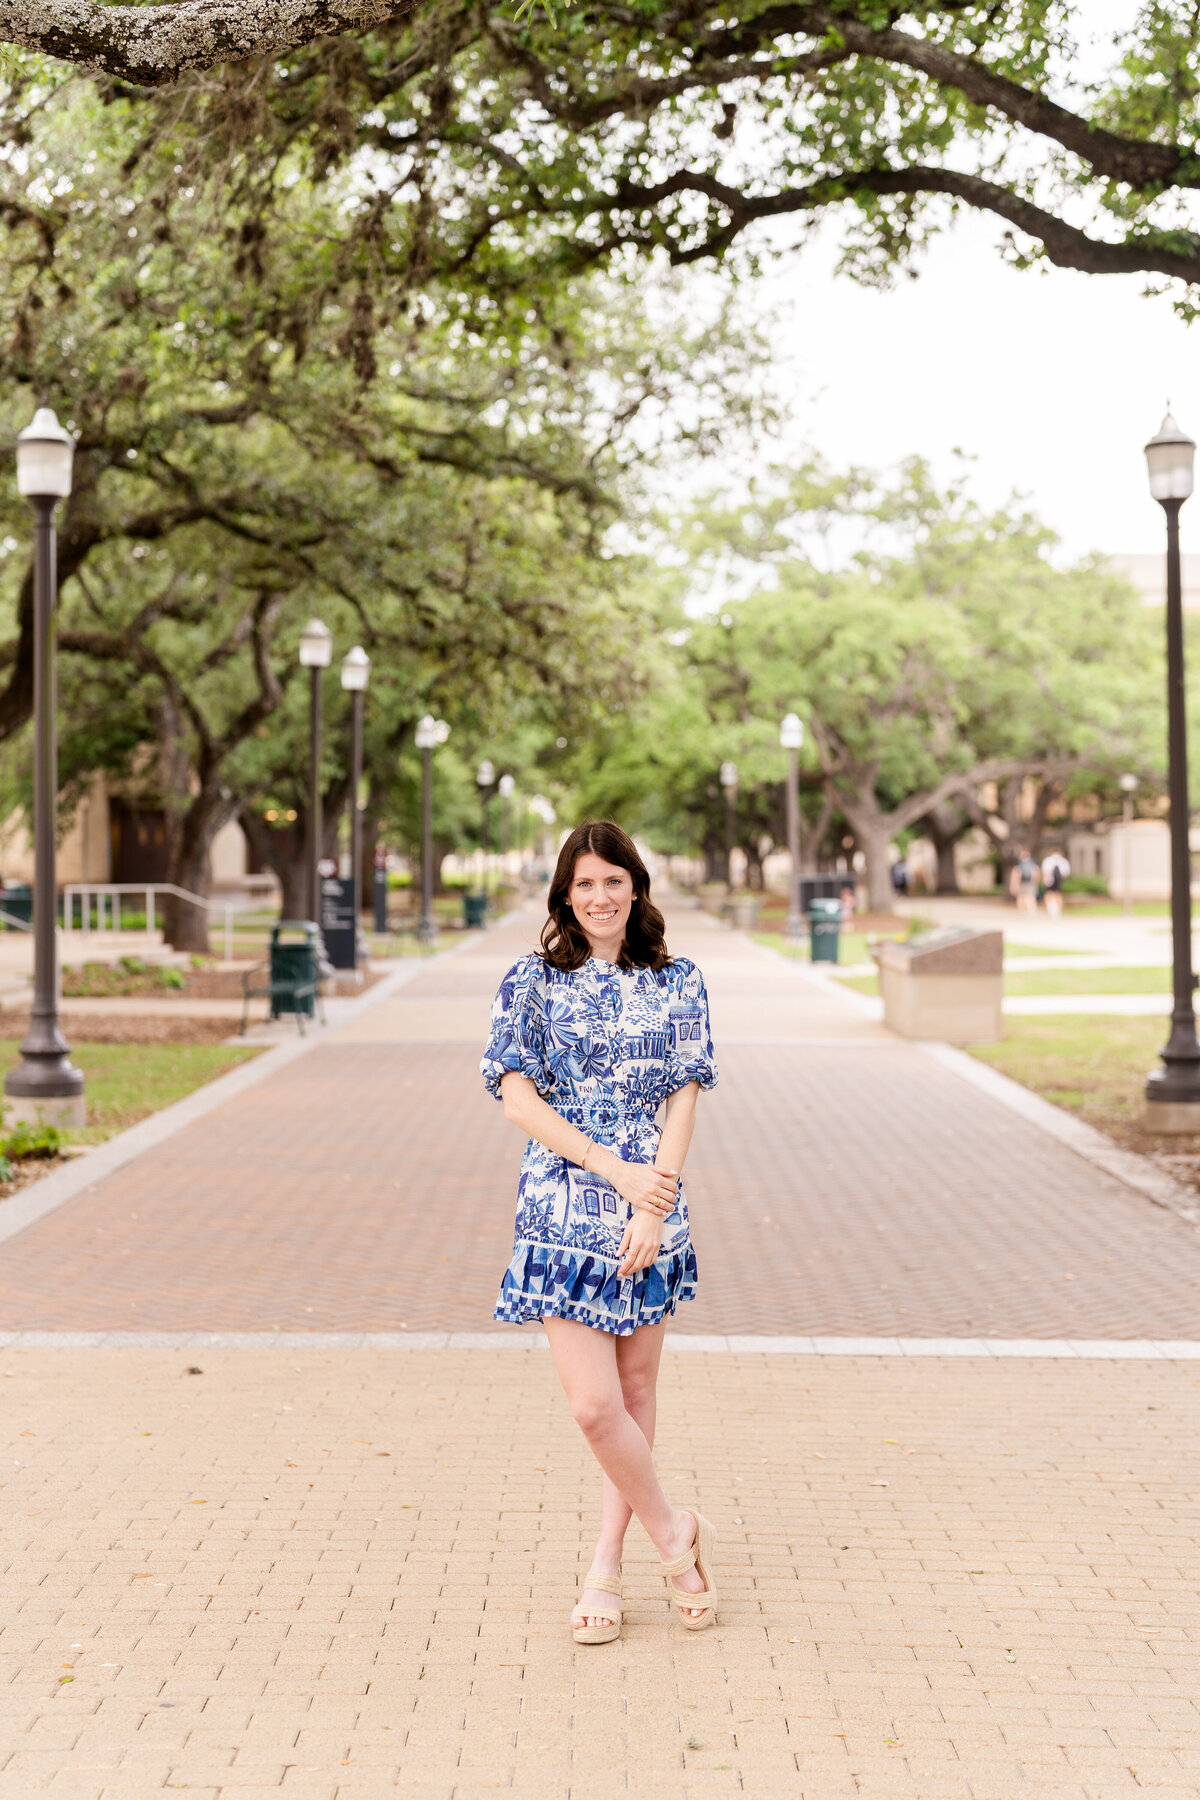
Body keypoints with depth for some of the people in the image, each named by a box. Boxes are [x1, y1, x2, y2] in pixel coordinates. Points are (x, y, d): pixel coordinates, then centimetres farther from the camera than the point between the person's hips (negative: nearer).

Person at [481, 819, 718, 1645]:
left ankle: (607, 1566, 20)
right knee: (595, 1405, -9)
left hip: (653, 1213, 2)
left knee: (637, 1389, 8)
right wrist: (617, 1170, -13)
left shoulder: (678, 981, 5)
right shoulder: (532, 981, 1)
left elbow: (684, 1100, 1)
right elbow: (519, 1100, -5)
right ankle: (674, 1531, 15)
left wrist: (654, 1206, -10)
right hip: (565, 1211, -2)